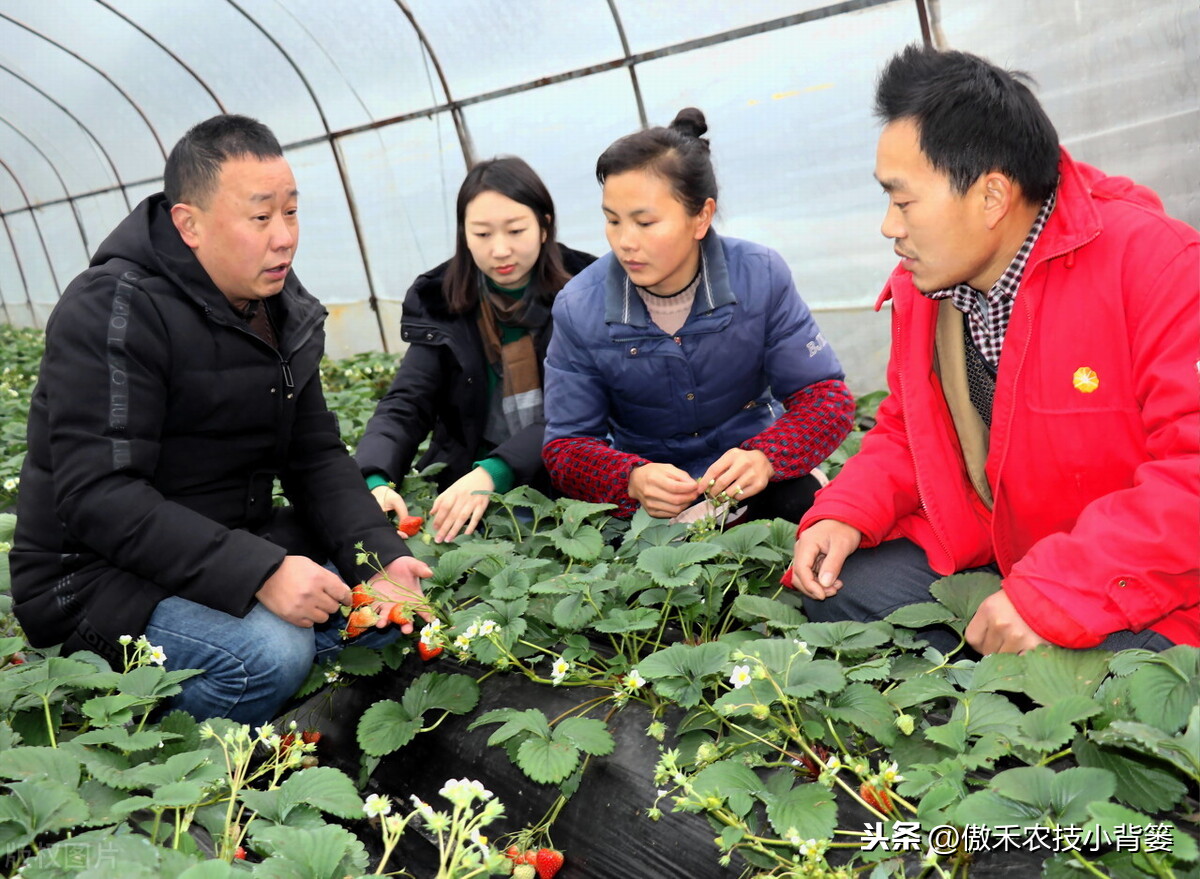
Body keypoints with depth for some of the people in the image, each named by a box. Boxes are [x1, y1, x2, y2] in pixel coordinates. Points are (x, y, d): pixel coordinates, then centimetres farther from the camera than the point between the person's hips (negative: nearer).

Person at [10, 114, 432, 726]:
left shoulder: (286, 309, 4)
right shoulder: (112, 311, -20)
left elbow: (317, 457, 5)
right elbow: (97, 496, -27)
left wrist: (380, 555, -13)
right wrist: (258, 572, -34)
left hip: (234, 547, 7)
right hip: (97, 573, -7)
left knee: (400, 594, -6)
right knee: (271, 651, -31)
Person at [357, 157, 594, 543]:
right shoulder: (441, 304, 2)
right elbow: (404, 405, -4)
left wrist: (493, 472, -28)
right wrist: (376, 480, -25)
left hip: (567, 479, -2)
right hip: (464, 478, 3)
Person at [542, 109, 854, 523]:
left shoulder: (760, 276, -12)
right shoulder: (578, 310, -12)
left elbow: (826, 396, -8)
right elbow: (566, 445, -7)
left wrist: (765, 458, -30)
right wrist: (633, 480, -30)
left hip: (749, 483, -1)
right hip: (644, 490, 1)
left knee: (804, 504, -30)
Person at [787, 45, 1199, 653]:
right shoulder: (918, 290, 2)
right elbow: (907, 432, 14)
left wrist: (1049, 594, -30)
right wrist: (845, 513, -6)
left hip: (1140, 600, -6)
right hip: (984, 558, 6)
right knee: (840, 592, -8)